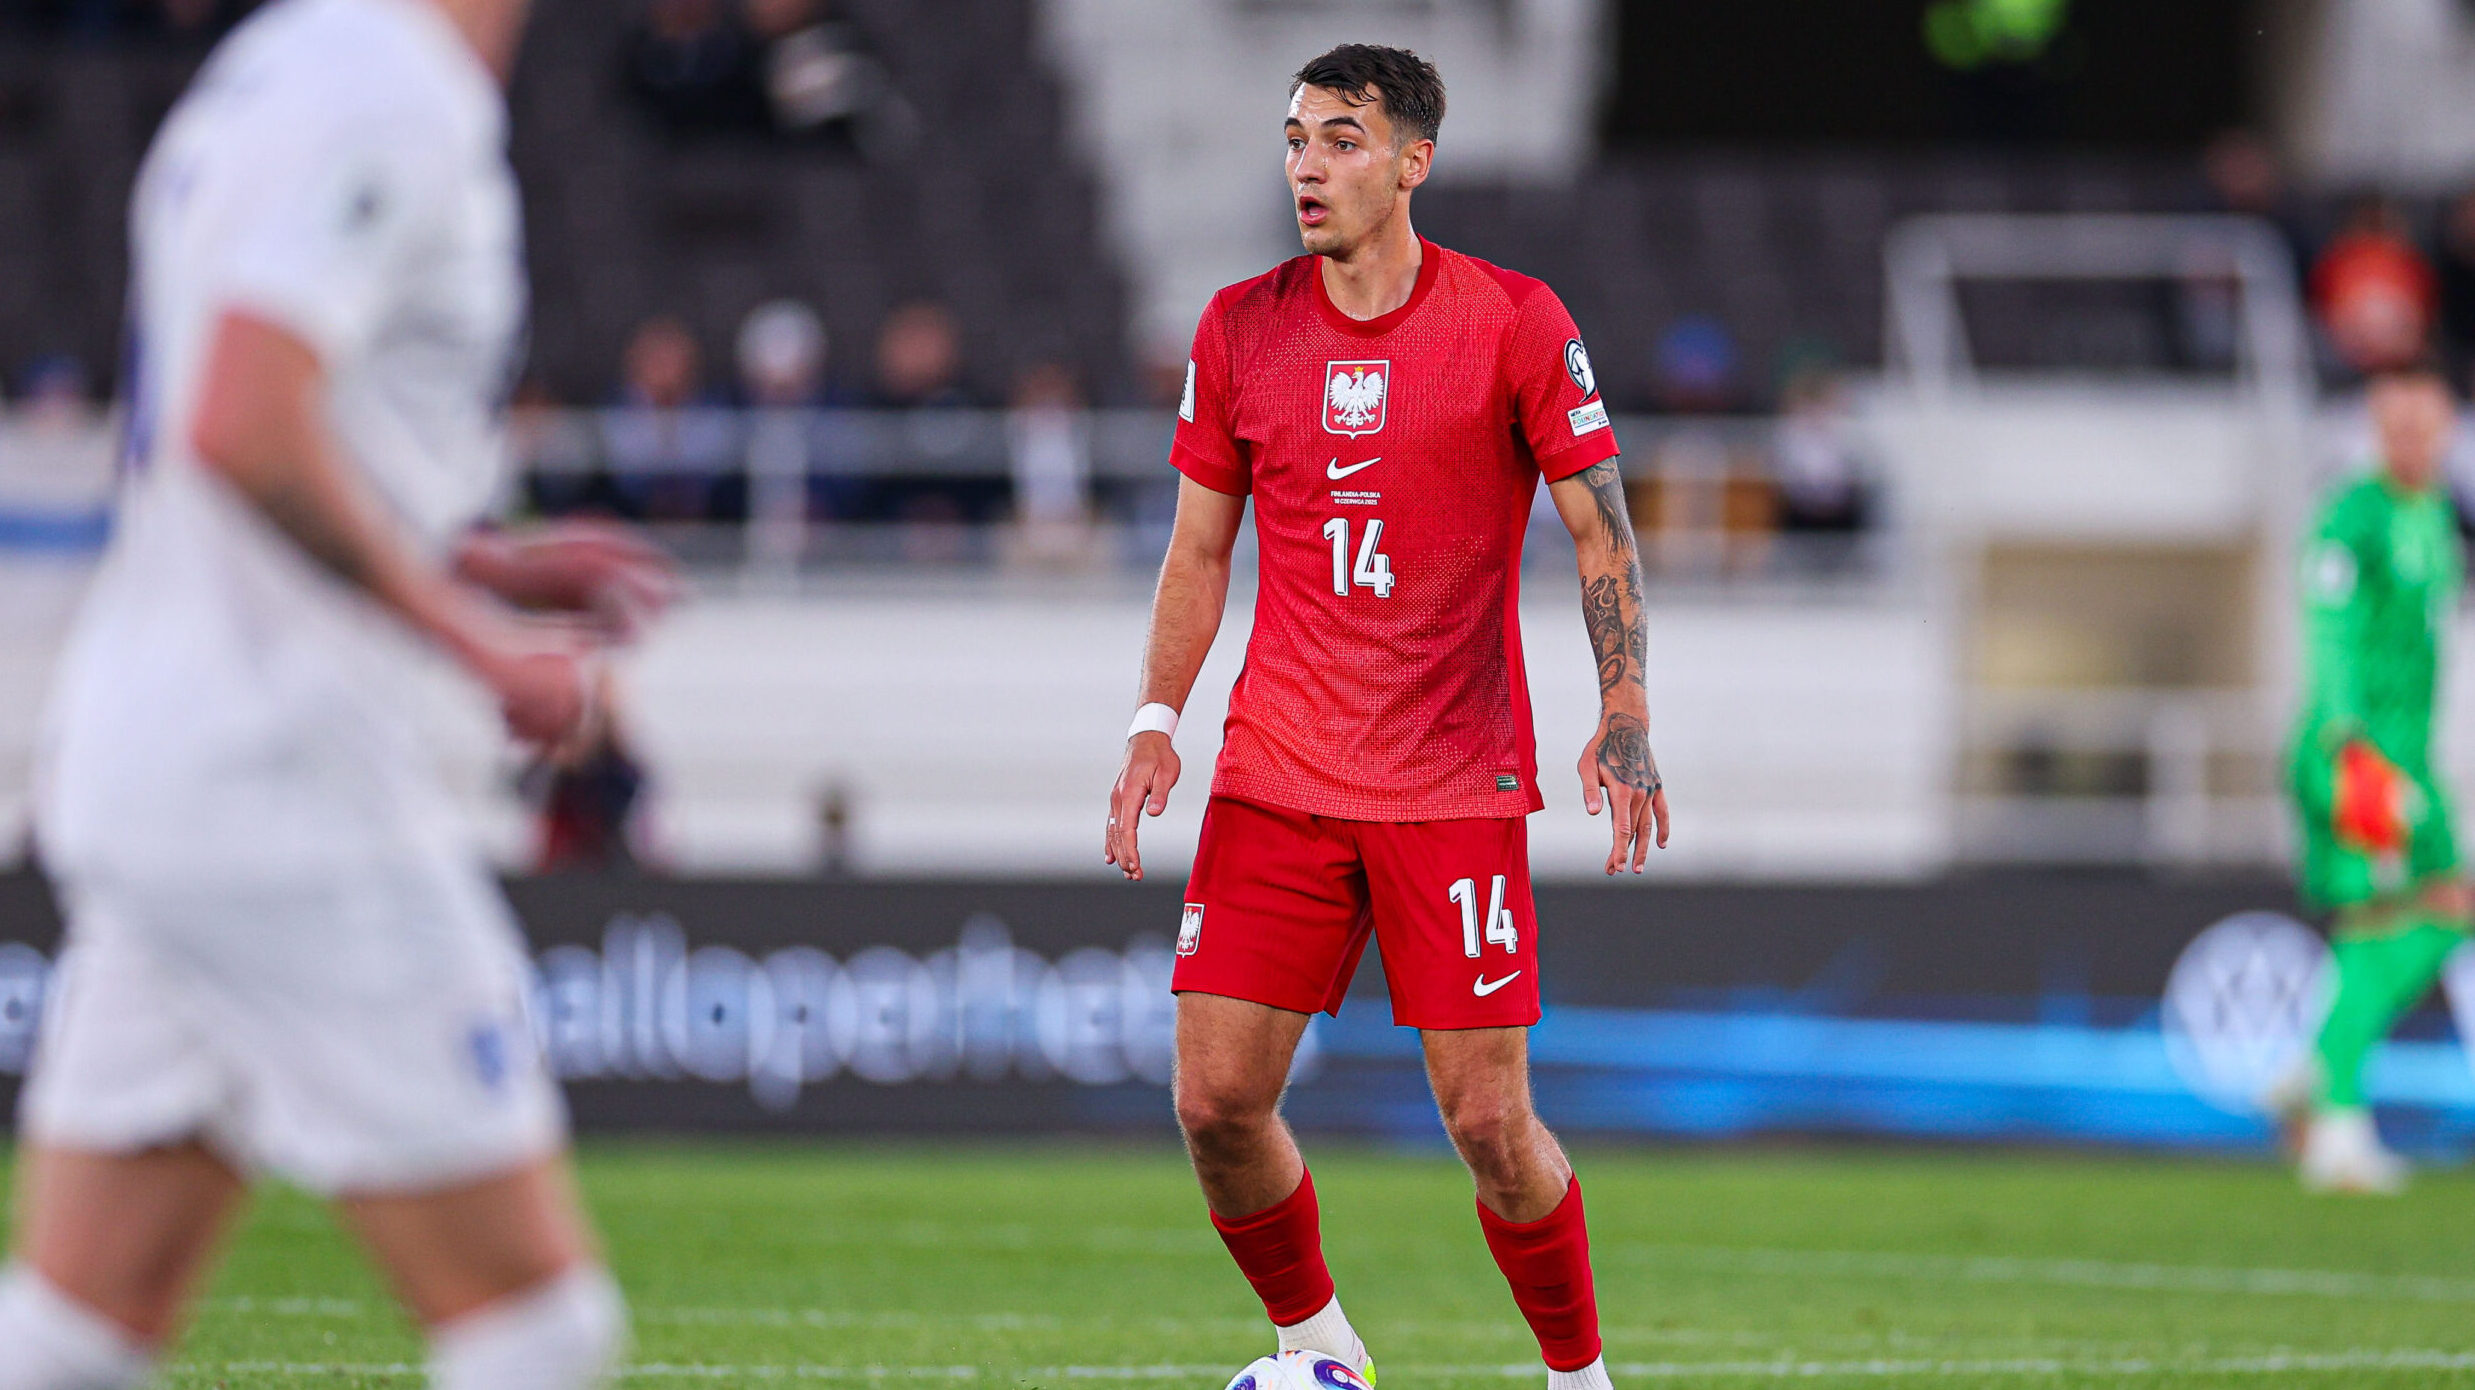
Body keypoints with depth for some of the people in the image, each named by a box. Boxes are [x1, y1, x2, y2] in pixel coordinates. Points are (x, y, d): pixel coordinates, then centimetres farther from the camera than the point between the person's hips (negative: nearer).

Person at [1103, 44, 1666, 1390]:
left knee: (1490, 1124, -6)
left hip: (1457, 786, -3)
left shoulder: (1515, 320, -3)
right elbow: (1199, 549, 13)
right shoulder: (1239, 329, 6)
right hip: (1273, 776, 3)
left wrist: (1623, 716, -13)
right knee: (1216, 1103, -5)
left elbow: (1601, 533, 0)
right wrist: (1156, 722, 0)